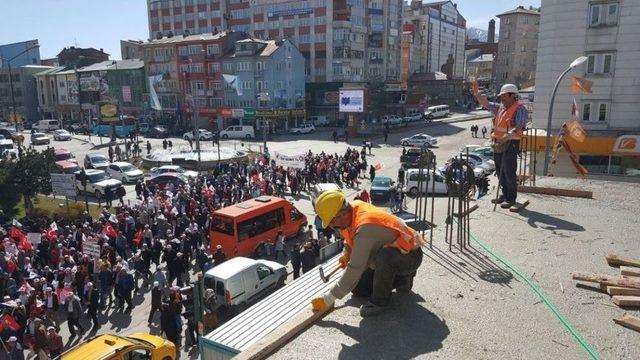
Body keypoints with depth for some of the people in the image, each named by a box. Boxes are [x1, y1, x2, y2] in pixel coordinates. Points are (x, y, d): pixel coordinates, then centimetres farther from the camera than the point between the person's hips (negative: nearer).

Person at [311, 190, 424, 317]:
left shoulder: (365, 228, -37)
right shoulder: (355, 206, -12)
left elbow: (355, 269, -34)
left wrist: (329, 298, -28)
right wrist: (347, 252, -1)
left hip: (410, 255, -9)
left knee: (384, 256, -41)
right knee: (358, 289, 7)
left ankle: (380, 300, -16)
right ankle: (401, 278, 21)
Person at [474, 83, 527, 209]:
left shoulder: (519, 109, -9)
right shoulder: (500, 107, 15)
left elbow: (518, 127, -20)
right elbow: (486, 104, 15)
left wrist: (506, 137, -32)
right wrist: (476, 93, -1)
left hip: (510, 144, -8)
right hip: (498, 144, 8)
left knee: (509, 172, -5)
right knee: (500, 171, 13)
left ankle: (511, 198, 5)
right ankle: (505, 195, 25)